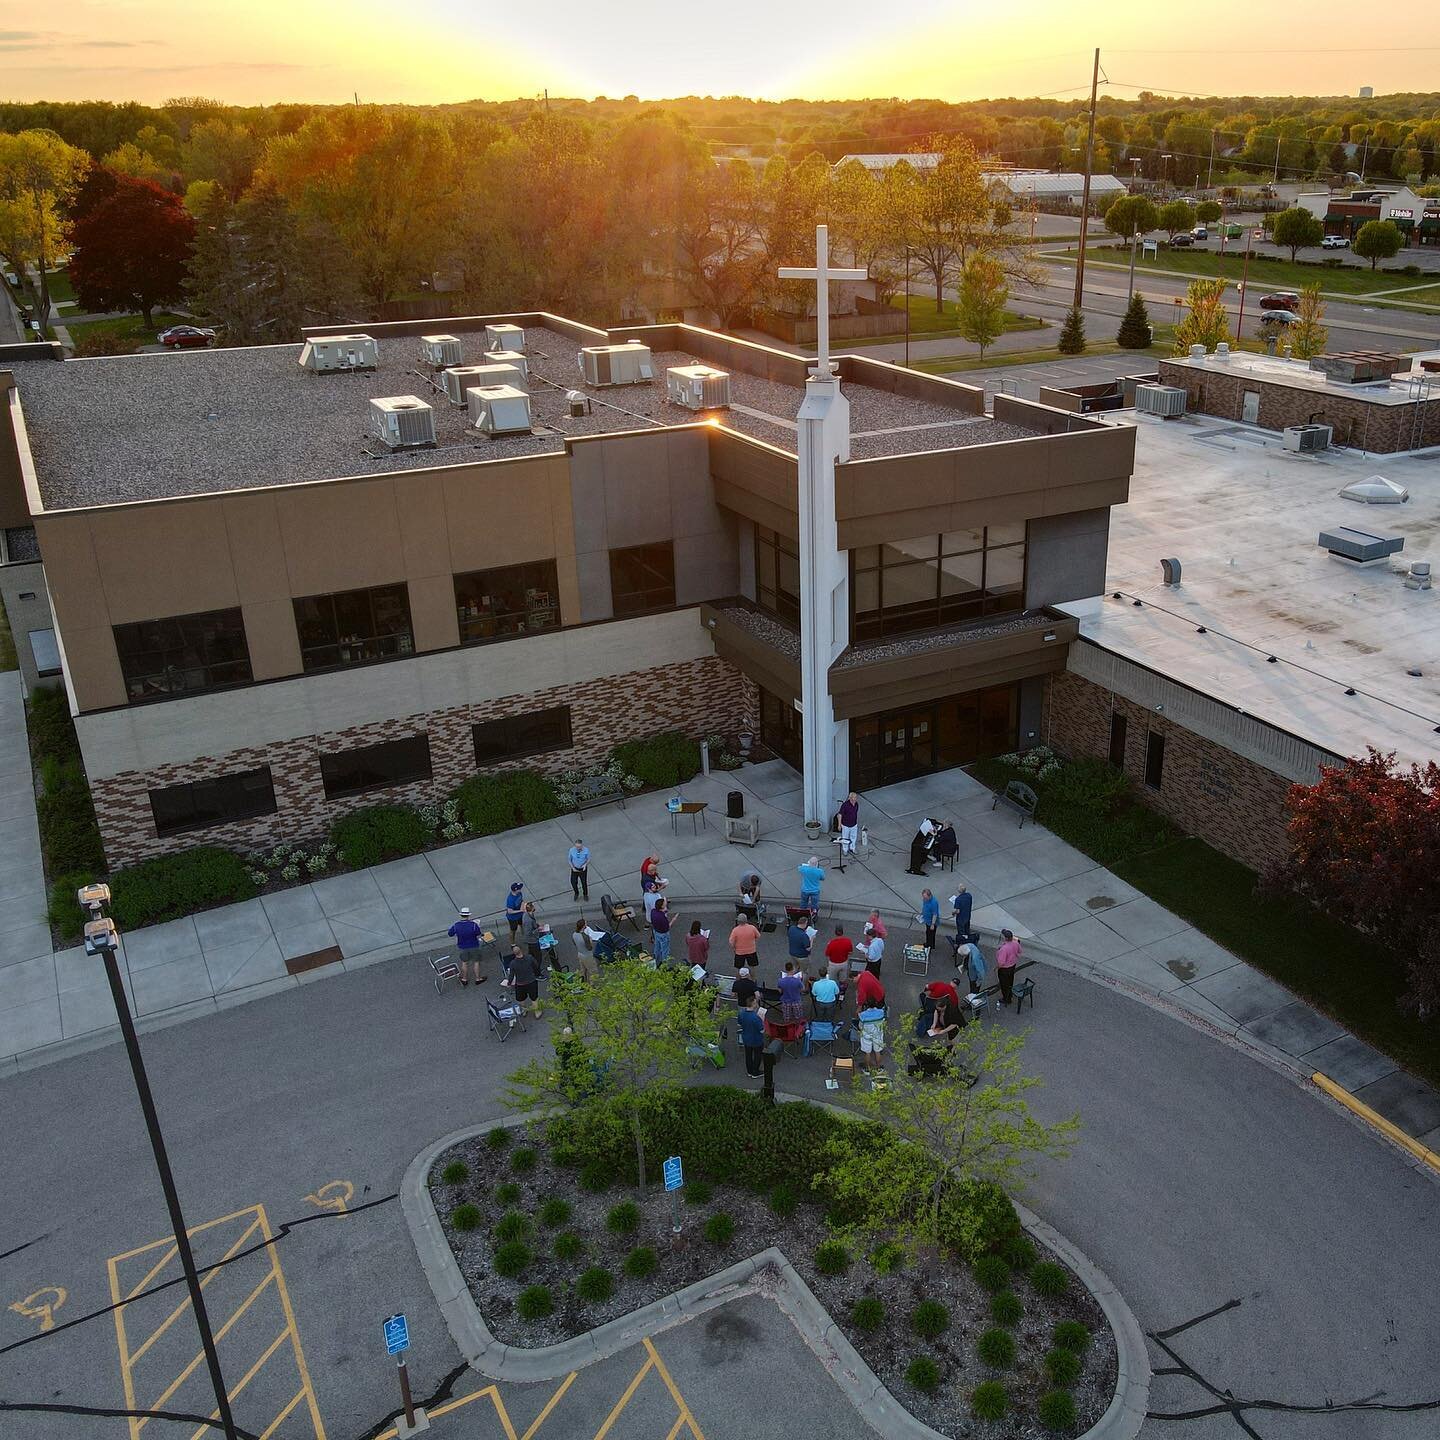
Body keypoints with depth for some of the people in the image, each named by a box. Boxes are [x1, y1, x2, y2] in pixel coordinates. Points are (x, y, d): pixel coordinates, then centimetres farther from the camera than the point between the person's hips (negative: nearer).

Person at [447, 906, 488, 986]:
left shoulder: (456, 925, -19)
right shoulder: (473, 924, -25)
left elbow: (450, 935, -4)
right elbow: (479, 934, -12)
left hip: (462, 947, 2)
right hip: (474, 946, -2)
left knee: (464, 962, 21)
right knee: (476, 962, 16)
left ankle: (464, 979, 34)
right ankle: (478, 979, 28)